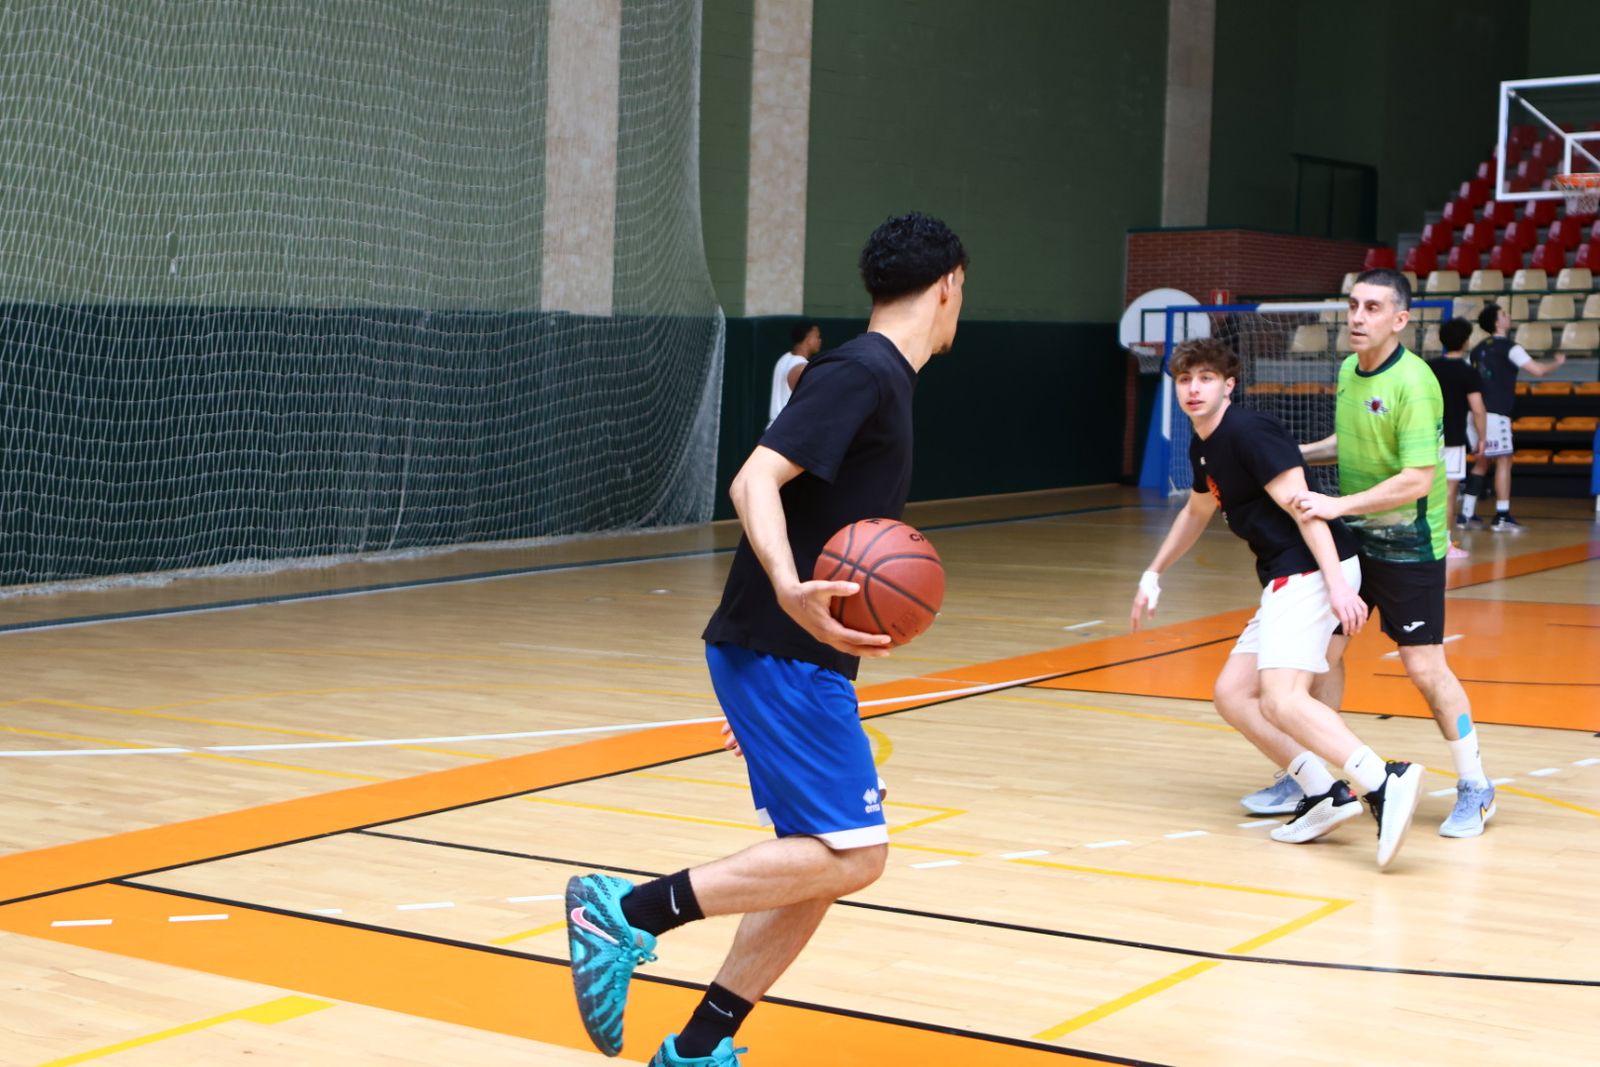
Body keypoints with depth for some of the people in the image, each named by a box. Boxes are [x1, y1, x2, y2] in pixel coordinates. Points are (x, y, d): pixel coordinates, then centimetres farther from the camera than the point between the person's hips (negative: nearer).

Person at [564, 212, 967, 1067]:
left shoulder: (878, 378, 18)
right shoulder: (861, 372, -12)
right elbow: (755, 481, -23)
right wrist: (789, 589, -39)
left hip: (795, 658, 10)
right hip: (779, 654, -10)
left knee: (819, 861, 9)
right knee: (851, 853, -11)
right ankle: (629, 910, -11)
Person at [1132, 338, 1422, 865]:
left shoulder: (1248, 432, -11)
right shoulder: (1203, 448, 18)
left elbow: (1302, 504, -19)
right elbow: (1197, 512, 37)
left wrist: (1336, 581, -28)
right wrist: (1153, 574, 41)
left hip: (1310, 570, -10)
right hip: (1286, 579, 10)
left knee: (1280, 700, -25)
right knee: (1232, 695, 8)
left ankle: (1385, 783, -33)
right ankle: (1325, 794, 2)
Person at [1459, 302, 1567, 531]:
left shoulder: (1479, 349, 15)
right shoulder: (1509, 348, -8)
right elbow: (1538, 370, -13)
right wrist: (1557, 362, 5)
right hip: (1496, 414, -7)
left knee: (1482, 462, 15)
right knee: (1503, 461, -2)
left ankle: (1467, 514, 13)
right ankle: (1502, 517, -4)